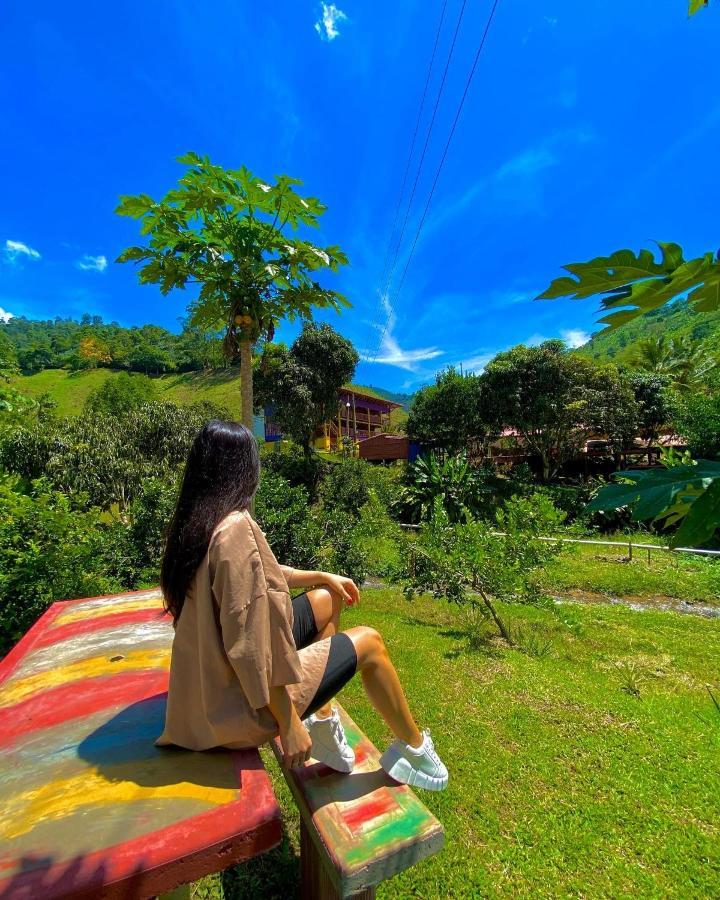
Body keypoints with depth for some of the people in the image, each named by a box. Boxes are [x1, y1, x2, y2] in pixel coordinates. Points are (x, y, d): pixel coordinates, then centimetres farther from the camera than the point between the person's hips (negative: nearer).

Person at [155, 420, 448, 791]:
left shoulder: (193, 522, 0)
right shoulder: (235, 528, -29)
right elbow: (251, 645, -29)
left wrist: (322, 576, 15)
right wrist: (289, 723, -17)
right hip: (241, 698, -8)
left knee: (328, 599, 16)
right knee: (369, 643, 1)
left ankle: (323, 721, 22)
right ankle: (413, 747, 25)